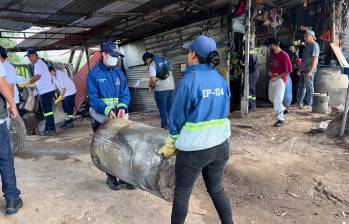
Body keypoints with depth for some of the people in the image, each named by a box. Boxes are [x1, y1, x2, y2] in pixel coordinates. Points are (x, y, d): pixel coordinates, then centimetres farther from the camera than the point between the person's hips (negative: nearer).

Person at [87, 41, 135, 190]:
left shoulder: (119, 72, 6)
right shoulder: (94, 74, -6)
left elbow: (125, 94, 3)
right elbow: (93, 98, -10)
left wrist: (122, 107, -18)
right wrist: (107, 110, -25)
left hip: (119, 117, 4)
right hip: (102, 118, -4)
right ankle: (111, 177, 23)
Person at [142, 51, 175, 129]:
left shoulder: (152, 65, -7)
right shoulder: (165, 60, 14)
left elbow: (153, 79, -18)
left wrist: (151, 85, 3)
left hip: (161, 90, -6)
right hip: (171, 88, 6)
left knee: (163, 110, 5)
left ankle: (165, 127, 11)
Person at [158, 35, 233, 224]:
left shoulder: (189, 80, -15)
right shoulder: (221, 80, 2)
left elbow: (177, 115, -10)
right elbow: (222, 112, 10)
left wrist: (171, 144, 2)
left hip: (194, 148, -5)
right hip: (220, 144, 6)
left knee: (182, 192, 14)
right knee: (217, 189, 23)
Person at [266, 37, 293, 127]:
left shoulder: (284, 55, -17)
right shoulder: (272, 54, 7)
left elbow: (289, 70, -17)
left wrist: (277, 77, -18)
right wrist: (270, 72, -2)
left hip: (280, 79, -9)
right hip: (272, 79, 9)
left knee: (277, 100, -11)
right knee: (271, 98, 21)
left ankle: (280, 119, 2)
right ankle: (282, 109, 45)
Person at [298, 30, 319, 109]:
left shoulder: (314, 45, -10)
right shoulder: (307, 45, 18)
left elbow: (315, 59, -18)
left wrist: (311, 70, -24)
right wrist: (300, 69, 20)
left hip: (309, 70, -9)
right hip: (303, 69, 9)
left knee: (309, 87, -2)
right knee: (301, 86, 12)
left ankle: (309, 104, 5)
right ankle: (300, 102, 21)